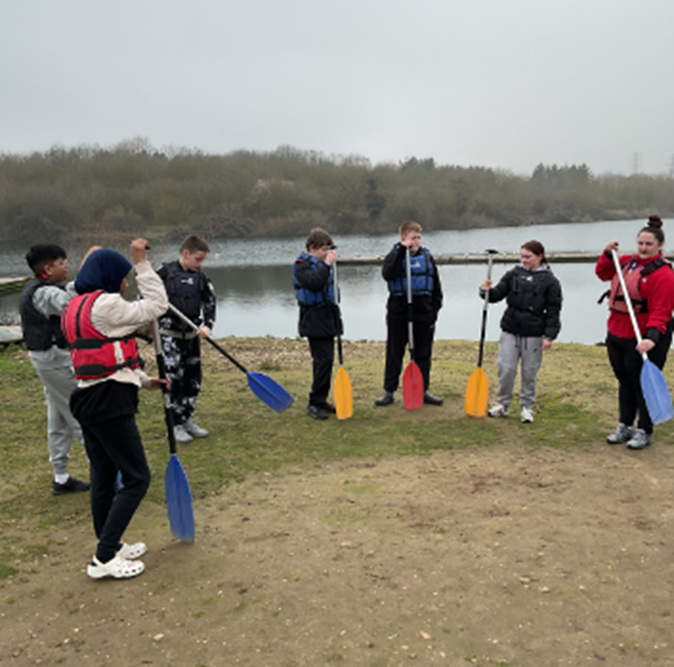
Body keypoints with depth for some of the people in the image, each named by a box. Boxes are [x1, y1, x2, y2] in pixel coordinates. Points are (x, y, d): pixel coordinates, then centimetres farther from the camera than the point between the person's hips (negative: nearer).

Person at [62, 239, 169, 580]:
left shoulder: (77, 308, 17)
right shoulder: (104, 305, -15)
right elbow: (157, 305, -11)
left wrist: (146, 382, 16)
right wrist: (142, 263, -5)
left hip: (88, 400, 10)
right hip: (110, 402, -10)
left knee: (104, 478, 18)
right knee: (136, 478, -2)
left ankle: (110, 546, 31)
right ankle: (104, 559, 1)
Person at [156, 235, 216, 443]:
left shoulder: (201, 278, 3)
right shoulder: (164, 272, -8)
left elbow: (210, 303, 3)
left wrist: (207, 325, -13)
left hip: (192, 336, 5)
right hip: (170, 336, -5)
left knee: (194, 379, 10)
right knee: (173, 379, -5)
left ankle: (187, 419, 25)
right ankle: (176, 425, 6)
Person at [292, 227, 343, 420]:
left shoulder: (321, 263, 17)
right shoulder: (302, 264, -10)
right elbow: (314, 283, -28)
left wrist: (335, 310, 27)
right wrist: (326, 265, -27)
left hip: (327, 319, 9)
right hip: (314, 321, -9)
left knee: (326, 360, 10)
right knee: (324, 360, -13)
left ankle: (321, 401, 20)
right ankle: (314, 403, -5)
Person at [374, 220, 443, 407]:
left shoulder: (427, 257, 8)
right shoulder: (395, 255, -1)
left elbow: (436, 286, 12)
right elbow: (387, 274, -23)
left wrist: (435, 309, 5)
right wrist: (402, 250, -22)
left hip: (423, 314, 3)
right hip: (398, 314, -3)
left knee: (423, 354, 9)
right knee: (394, 353, 5)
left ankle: (423, 391, 20)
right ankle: (389, 391, 14)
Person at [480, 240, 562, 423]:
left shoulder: (549, 281, -2)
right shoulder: (513, 274, 6)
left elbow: (553, 311, -2)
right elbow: (498, 294, 6)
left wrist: (549, 335, -8)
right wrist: (487, 291, -17)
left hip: (533, 335, -2)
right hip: (510, 332, 2)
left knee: (529, 373, 7)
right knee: (505, 369, 2)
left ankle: (527, 407, 22)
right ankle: (503, 404, 20)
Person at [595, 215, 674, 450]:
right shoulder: (629, 261, 7)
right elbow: (603, 273, 23)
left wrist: (652, 337, -34)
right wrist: (608, 254, 6)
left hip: (643, 340, -7)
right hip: (616, 334, 7)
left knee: (643, 384, 4)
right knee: (625, 381, 17)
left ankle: (644, 432, 18)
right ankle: (625, 426, 31)